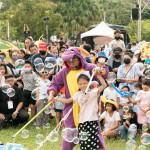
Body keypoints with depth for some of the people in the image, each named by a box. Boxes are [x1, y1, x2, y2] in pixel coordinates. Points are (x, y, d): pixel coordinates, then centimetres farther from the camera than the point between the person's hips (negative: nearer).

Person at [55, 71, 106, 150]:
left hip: (92, 121, -5)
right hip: (82, 122, 5)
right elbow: (68, 100, 21)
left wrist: (98, 75, -23)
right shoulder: (78, 94, 12)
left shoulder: (93, 92, -2)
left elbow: (104, 85, -14)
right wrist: (55, 99, 17)